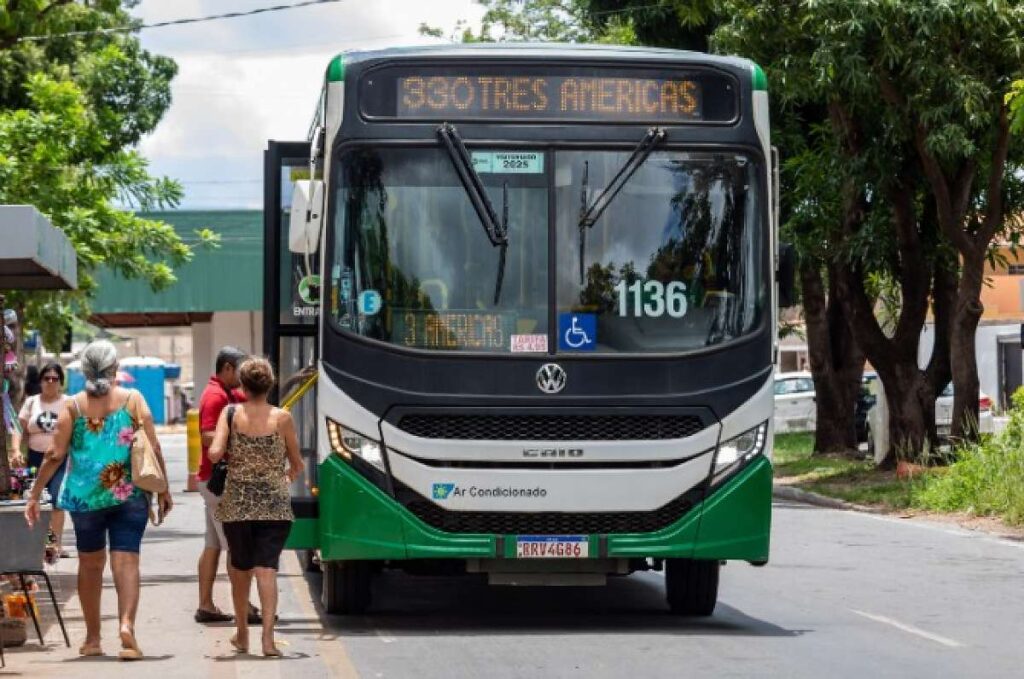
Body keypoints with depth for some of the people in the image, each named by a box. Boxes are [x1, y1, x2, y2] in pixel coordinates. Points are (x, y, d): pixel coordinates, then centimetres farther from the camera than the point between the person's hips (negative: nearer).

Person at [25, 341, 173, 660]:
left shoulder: (73, 405, 0)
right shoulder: (133, 399, 0)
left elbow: (55, 455, -4)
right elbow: (154, 448, -3)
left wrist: (34, 495, 3)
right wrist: (164, 490, 6)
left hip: (85, 496, 1)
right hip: (129, 495, -1)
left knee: (91, 564, 15)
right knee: (126, 561, -4)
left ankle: (93, 639, 22)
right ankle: (126, 623, -26)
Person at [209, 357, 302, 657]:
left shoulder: (230, 414, -2)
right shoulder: (282, 418, -2)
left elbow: (215, 453, -12)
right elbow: (297, 465, 6)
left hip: (237, 505, 1)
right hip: (274, 505, -1)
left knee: (240, 567, 16)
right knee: (267, 568, -5)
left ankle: (242, 634, 28)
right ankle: (268, 637, -17)